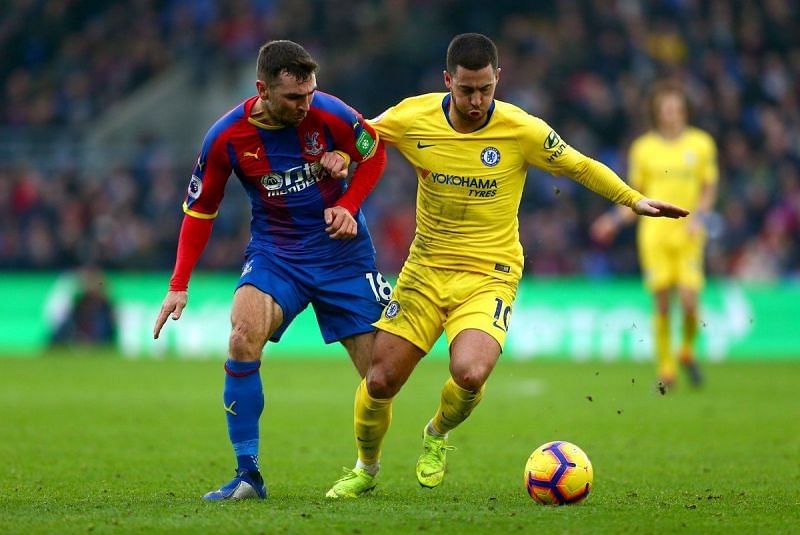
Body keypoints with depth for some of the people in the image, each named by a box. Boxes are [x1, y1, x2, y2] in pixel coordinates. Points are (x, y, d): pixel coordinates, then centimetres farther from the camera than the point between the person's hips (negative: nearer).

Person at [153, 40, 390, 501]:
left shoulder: (330, 115, -15)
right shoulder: (226, 138, -12)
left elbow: (375, 155, 4)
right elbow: (200, 210, 1)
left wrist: (348, 206, -12)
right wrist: (179, 286, -4)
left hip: (343, 251, 0)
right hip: (274, 252, 0)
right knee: (243, 338, -27)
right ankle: (248, 475, -19)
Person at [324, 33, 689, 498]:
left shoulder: (523, 131, -13)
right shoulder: (413, 119, -8)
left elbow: (580, 167, 2)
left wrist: (635, 200, -2)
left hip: (489, 276, -2)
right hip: (425, 268, 2)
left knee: (470, 374, -27)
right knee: (380, 382, -3)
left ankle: (437, 435, 9)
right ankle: (366, 470, 28)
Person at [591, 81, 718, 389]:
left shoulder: (701, 144, 4)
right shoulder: (643, 148, 5)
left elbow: (709, 189, 9)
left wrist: (698, 216, -8)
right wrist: (616, 219, -3)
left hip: (688, 234, 0)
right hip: (654, 233, 0)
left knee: (689, 302, -11)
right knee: (661, 303, -3)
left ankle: (688, 351, 17)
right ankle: (665, 370, 7)